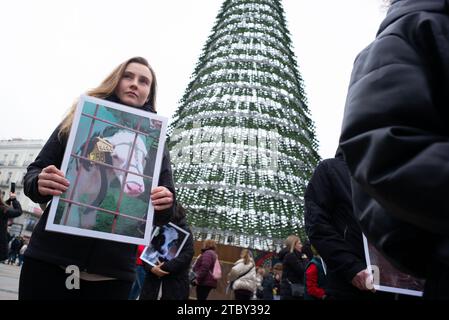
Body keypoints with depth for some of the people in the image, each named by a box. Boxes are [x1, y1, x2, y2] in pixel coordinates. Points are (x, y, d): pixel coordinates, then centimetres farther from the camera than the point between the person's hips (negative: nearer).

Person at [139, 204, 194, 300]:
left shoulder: (185, 231, 3)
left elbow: (188, 253, -10)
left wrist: (165, 267, -16)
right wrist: (151, 267, -12)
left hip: (175, 283, -3)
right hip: (153, 280, 4)